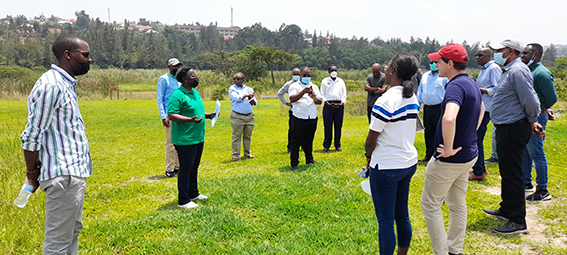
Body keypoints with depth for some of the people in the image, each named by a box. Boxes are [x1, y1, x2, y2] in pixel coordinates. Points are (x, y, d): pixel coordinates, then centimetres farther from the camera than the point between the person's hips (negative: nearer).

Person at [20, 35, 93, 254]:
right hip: (63, 176, -10)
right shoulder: (50, 86, -18)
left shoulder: (66, 84, 14)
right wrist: (32, 174, -7)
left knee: (73, 231, 19)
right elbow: (31, 137, -18)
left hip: (75, 172, 10)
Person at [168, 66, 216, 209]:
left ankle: (193, 193, 32)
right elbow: (171, 115, -21)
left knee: (194, 166, 18)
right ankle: (183, 201, 5)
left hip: (198, 138, 9)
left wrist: (208, 115, 10)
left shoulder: (196, 93, 15)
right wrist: (191, 120, -30)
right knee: (185, 168, -3)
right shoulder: (177, 95, -15)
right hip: (185, 139, -9)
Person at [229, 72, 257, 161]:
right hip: (237, 116, -4)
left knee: (248, 136, 10)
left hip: (249, 116, 4)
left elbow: (255, 101, 13)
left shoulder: (249, 89, 14)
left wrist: (253, 101, -10)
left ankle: (247, 153, 22)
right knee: (236, 136, -3)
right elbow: (236, 98, -15)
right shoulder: (232, 89, 2)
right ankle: (235, 156, 3)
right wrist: (247, 95, -9)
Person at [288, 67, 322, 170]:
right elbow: (292, 99, -14)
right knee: (297, 141, -3)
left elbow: (320, 101, 10)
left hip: (312, 118, 4)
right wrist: (304, 92, -24)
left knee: (309, 140, 13)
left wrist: (314, 97, -12)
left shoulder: (314, 87, 17)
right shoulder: (294, 86, 2)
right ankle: (294, 163, 3)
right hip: (299, 118, -4)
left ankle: (309, 159, 27)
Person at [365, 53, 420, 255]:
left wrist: (368, 155, 5)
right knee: (402, 216, 19)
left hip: (386, 167, -8)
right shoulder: (412, 98, 5)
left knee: (385, 221, 3)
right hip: (409, 163, 8)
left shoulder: (385, 101, -21)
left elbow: (371, 139, -15)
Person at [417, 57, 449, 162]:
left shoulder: (444, 77, -3)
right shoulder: (425, 76, 15)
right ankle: (429, 155, 20)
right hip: (427, 108, 6)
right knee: (428, 133, 10)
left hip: (439, 109, -6)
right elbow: (420, 91, 22)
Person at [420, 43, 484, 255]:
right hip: (468, 154, 9)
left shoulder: (456, 86, -23)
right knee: (458, 204, 19)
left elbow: (449, 118, -42)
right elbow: (481, 109, 28)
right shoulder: (471, 83, 7)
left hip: (449, 159, -9)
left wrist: (449, 149, -29)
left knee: (430, 204, 5)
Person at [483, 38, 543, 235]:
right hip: (506, 128, 11)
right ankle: (506, 210, 35)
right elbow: (529, 102, 21)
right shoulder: (509, 71, 16)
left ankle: (518, 221, 1)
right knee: (506, 172, 20)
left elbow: (531, 102, -22)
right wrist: (532, 122, 14)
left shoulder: (518, 71, -18)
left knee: (512, 174, -6)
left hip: (514, 130, -11)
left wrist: (531, 122, -6)